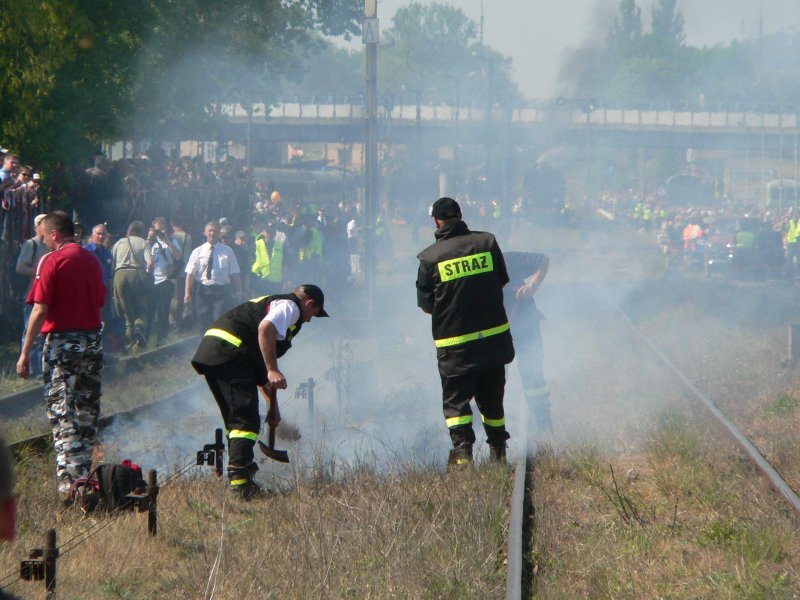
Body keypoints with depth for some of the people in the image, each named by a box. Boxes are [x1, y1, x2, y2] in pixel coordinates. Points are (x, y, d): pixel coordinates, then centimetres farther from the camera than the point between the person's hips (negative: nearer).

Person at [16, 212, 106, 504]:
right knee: (88, 412, 14)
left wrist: (25, 352, -11)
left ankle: (69, 484, -15)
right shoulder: (92, 260, 11)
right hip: (93, 342, 6)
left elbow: (40, 310, -13)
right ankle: (84, 478, 18)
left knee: (62, 414, -6)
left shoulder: (52, 261, -9)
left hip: (62, 341, -6)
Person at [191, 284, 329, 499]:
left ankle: (237, 472, 26)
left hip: (209, 351, 10)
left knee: (235, 418, 20)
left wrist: (273, 405, 46)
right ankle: (240, 481, -21)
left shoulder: (272, 303, 34)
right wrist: (272, 371, -21)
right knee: (247, 420, -12)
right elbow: (265, 328, -18)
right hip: (230, 352, -10)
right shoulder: (290, 306, 5)